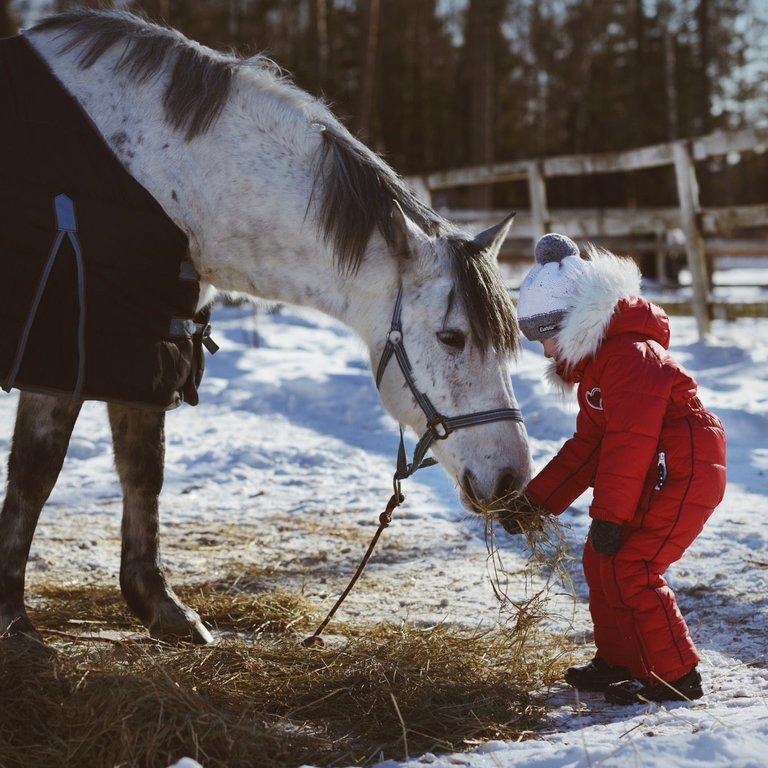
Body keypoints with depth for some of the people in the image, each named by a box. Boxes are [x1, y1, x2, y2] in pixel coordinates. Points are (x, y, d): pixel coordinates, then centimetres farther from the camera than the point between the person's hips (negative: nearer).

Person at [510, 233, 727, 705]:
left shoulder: (630, 356, -20)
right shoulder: (592, 364, 15)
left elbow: (630, 441, -24)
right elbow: (588, 445, 18)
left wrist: (609, 515, -23)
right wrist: (538, 499, 13)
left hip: (686, 474, -11)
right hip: (656, 479, 11)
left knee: (629, 567, -13)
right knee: (601, 559, 13)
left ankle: (676, 677, -3)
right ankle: (618, 661, 26)